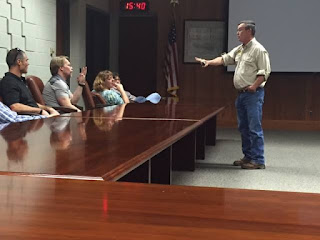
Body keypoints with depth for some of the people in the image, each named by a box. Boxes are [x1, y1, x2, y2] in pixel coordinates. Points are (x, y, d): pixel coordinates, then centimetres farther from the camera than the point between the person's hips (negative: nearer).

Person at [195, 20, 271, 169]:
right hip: (241, 94, 9)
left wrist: (254, 86, -22)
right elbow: (224, 59, 17)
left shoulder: (258, 50, -11)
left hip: (253, 94, -9)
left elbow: (264, 71, -15)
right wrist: (208, 62, 5)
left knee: (254, 128, -9)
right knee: (243, 128, 14)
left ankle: (258, 160, -5)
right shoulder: (239, 50, 16)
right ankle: (248, 156, 23)